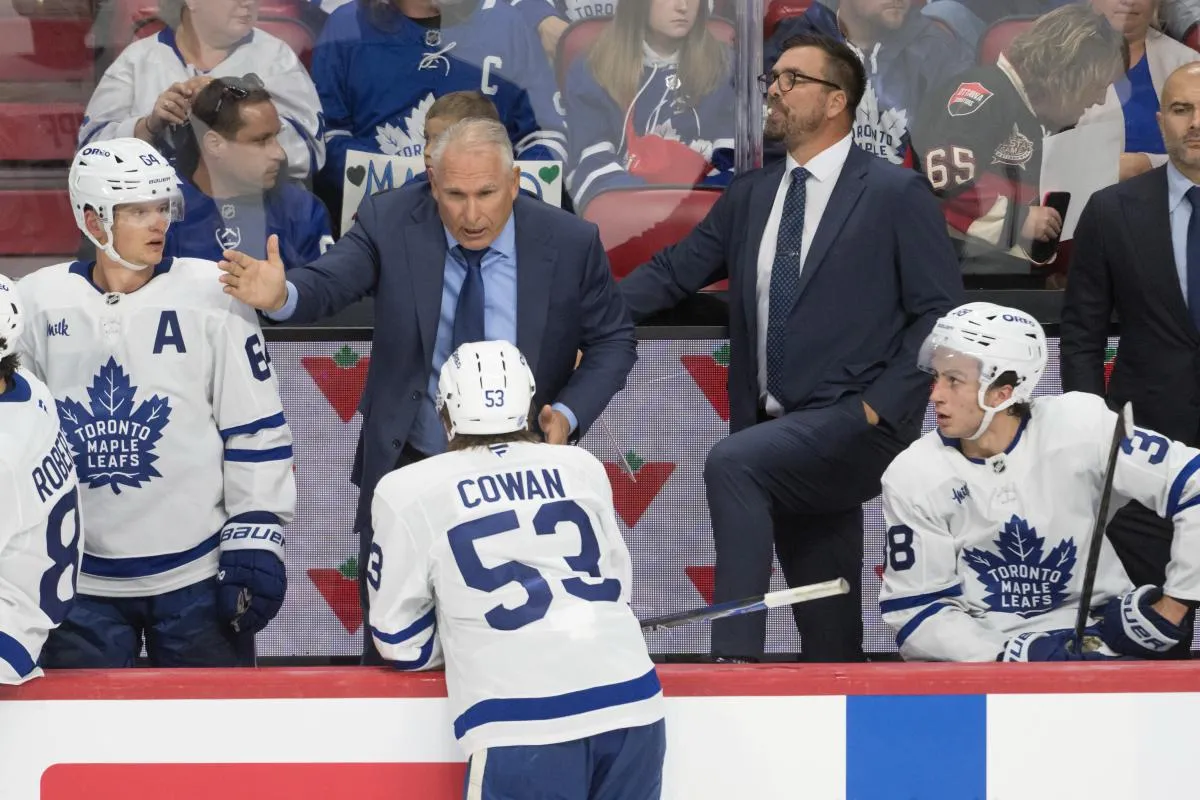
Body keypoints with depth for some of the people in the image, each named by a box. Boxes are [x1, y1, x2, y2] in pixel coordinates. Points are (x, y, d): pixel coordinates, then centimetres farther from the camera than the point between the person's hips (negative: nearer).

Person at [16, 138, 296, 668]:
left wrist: (255, 543, -7)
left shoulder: (210, 296, -5)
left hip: (197, 577, -2)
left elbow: (256, 431, -2)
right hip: (80, 582, 2)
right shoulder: (39, 303, 1)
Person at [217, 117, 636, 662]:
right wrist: (282, 296, -48)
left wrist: (569, 413, -17)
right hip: (406, 468, 1)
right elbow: (329, 284, -23)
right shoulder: (389, 223, -11)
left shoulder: (570, 244, -10)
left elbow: (613, 341, 0)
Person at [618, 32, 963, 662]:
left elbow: (941, 313, -6)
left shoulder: (895, 194, -4)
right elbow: (672, 273, 10)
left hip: (854, 427, -6)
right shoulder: (750, 196, 13)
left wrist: (882, 405, -15)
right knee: (826, 629, 11)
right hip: (787, 442, 6)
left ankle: (735, 656, -29)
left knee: (732, 463, -30)